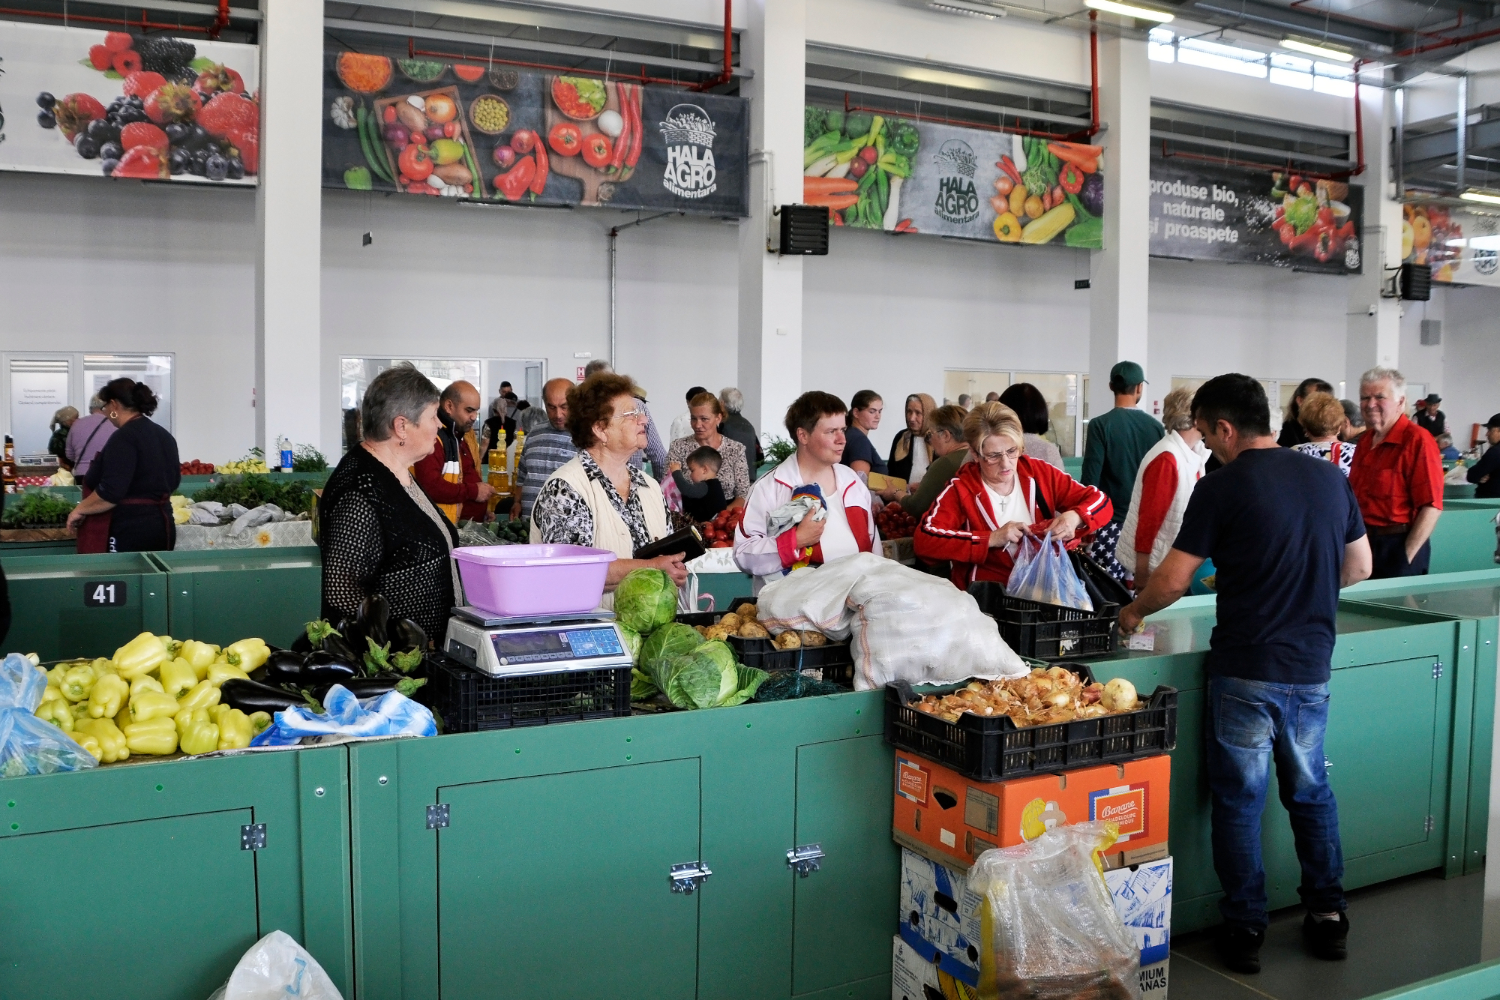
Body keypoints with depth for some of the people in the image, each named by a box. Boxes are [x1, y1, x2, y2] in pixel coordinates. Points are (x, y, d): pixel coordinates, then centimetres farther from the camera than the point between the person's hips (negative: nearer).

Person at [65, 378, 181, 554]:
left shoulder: (125, 437, -15)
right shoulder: (165, 435, 12)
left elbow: (110, 493, -22)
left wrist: (79, 510, -9)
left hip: (129, 531, -9)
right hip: (161, 526, 9)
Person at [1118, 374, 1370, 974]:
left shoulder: (1223, 488, -13)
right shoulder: (1330, 479, 4)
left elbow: (1173, 581, -12)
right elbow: (1360, 567, 13)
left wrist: (1133, 612, 6)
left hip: (1246, 670, -5)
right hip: (1313, 666, 5)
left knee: (1239, 798, 7)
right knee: (1310, 790, 20)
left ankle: (1245, 930, 14)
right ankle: (1328, 916, 27)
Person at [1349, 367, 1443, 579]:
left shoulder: (1417, 441, -14)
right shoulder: (1365, 439, 10)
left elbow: (1431, 507, -18)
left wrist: (1406, 558, -18)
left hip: (1397, 548, -7)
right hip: (1363, 543, 7)